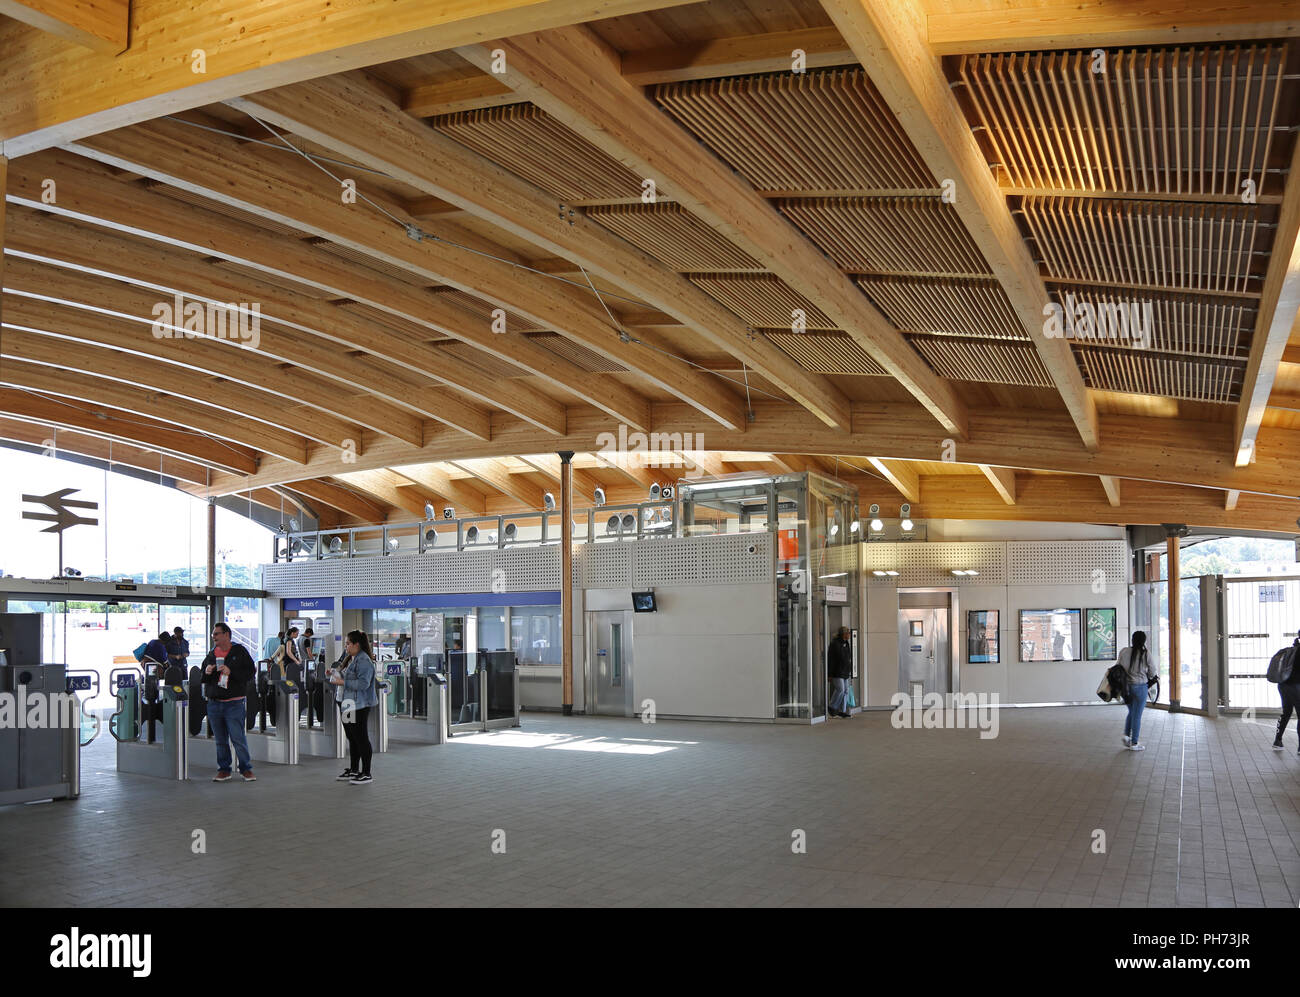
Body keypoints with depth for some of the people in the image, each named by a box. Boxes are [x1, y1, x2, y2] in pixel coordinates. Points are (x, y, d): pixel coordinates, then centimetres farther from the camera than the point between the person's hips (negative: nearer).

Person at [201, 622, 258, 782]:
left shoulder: (239, 652, -1)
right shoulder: (211, 654, 13)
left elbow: (251, 673, -6)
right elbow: (202, 678, 20)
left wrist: (231, 672, -18)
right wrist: (206, 672, -3)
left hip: (234, 704, -5)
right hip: (214, 703, 5)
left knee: (238, 737, -6)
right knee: (220, 740, 10)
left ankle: (246, 769, 5)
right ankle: (223, 770, 18)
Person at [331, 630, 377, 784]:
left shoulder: (364, 661, -17)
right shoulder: (353, 659, 16)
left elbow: (363, 683, -25)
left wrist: (343, 682, -21)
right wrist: (336, 674, 14)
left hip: (360, 705, -11)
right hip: (350, 705, 11)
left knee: (361, 738, -5)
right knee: (352, 738, 17)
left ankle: (366, 774, 1)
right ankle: (354, 770, 28)